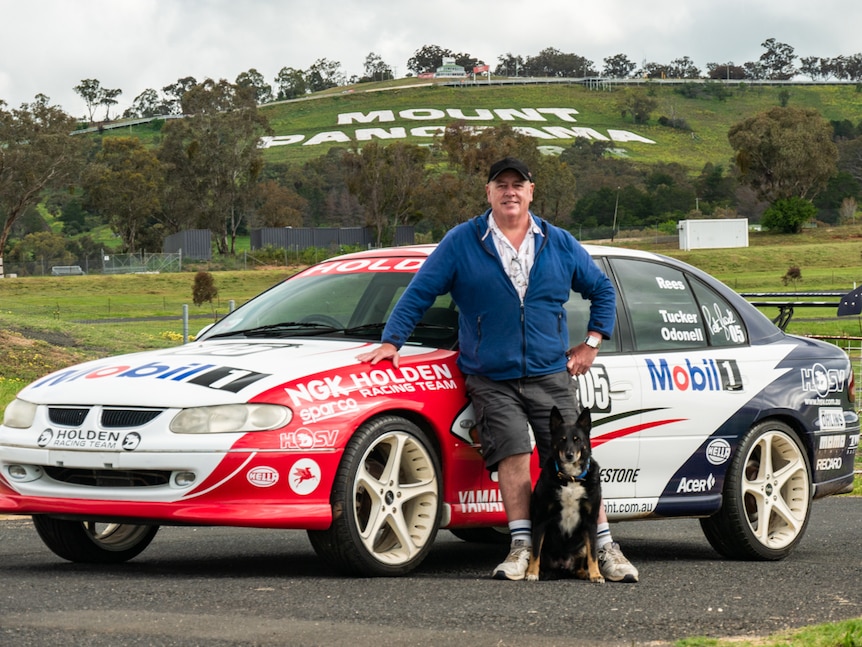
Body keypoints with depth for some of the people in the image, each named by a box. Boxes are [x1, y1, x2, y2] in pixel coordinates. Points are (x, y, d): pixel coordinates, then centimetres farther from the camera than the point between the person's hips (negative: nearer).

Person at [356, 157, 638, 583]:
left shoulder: (559, 244, 9)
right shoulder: (461, 243, 3)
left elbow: (602, 290, 20)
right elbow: (419, 293, 4)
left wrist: (591, 343, 11)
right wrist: (391, 342, -3)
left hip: (550, 376, 1)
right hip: (491, 380, -1)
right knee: (512, 455, -12)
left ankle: (605, 548, -2)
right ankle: (522, 547, -8)